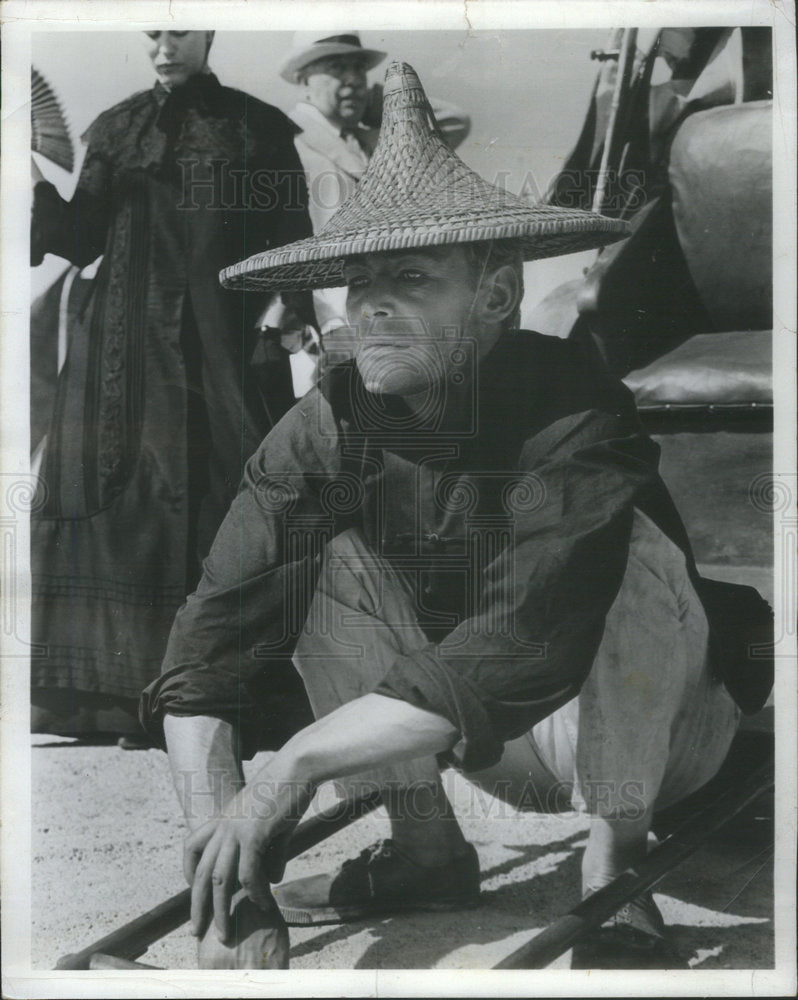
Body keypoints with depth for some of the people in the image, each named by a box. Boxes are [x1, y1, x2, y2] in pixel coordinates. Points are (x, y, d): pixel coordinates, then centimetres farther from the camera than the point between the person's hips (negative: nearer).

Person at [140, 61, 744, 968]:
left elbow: (513, 651, -38)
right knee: (330, 559, -17)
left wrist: (289, 772, -35)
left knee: (638, 548, -32)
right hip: (485, 741, 4)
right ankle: (426, 849, -8)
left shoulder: (573, 411, -30)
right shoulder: (327, 430, -17)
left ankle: (613, 850, -19)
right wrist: (213, 825, -33)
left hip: (634, 726, -4)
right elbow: (208, 649, -19)